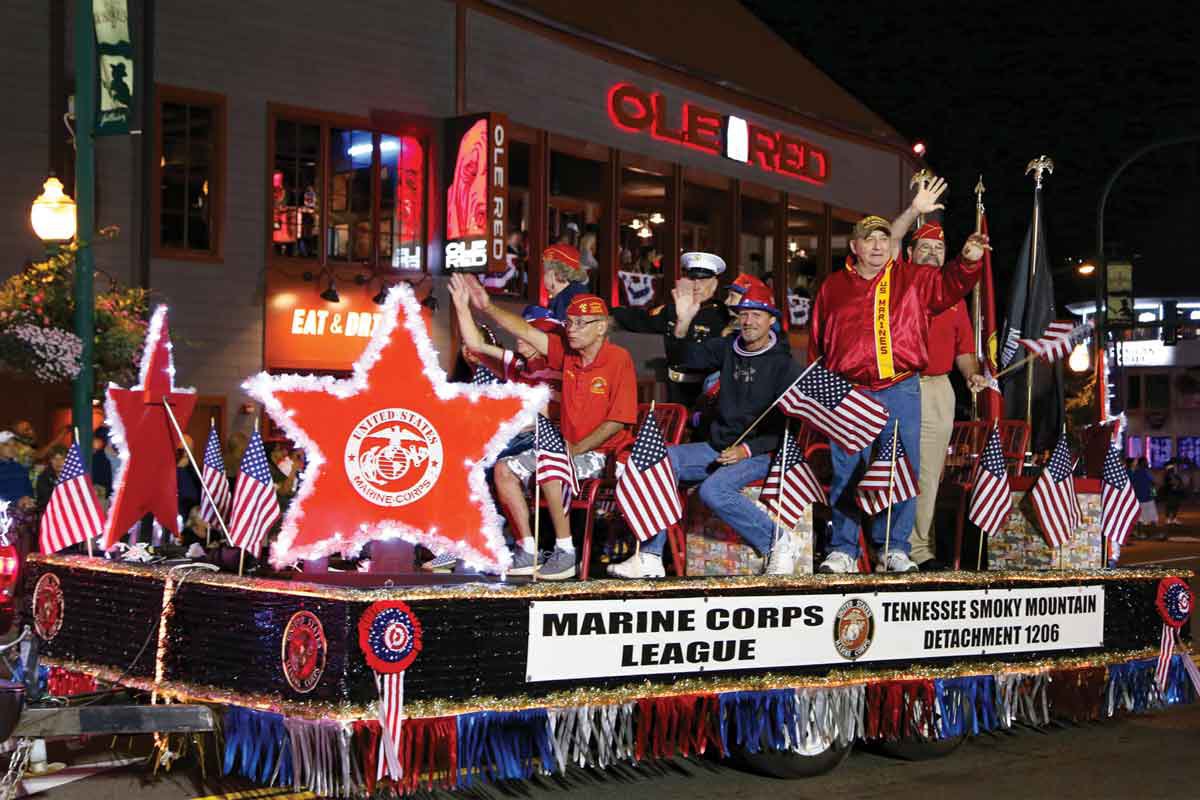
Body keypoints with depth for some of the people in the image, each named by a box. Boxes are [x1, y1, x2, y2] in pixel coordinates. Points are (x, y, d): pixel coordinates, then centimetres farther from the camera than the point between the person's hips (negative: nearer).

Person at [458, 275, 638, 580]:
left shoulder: (619, 359, -13)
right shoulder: (567, 352, 6)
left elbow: (618, 420, -16)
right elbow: (525, 330, 3)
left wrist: (577, 448, -18)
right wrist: (487, 307, -8)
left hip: (602, 453, -8)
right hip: (569, 448, 8)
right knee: (504, 469, -3)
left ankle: (565, 553, -24)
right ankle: (527, 552, -6)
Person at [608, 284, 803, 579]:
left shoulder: (784, 365, -6)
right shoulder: (728, 349, 11)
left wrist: (748, 450, -19)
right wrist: (683, 322, -9)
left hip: (761, 453, -6)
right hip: (719, 447, 7)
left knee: (713, 490, -32)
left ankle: (776, 541, -13)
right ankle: (650, 557, -18)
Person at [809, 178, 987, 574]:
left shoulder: (912, 278, 10)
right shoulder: (833, 287, 10)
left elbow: (949, 285, 2)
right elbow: (817, 343, 14)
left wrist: (968, 261, -19)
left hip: (901, 392, 0)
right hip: (848, 393, 0)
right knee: (847, 473, 0)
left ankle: (894, 548, 7)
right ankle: (843, 550, 5)